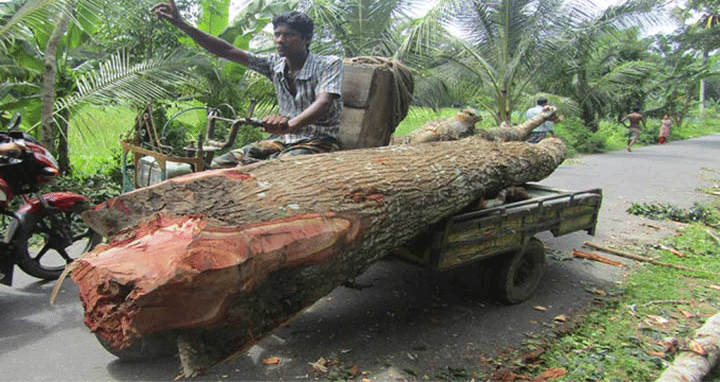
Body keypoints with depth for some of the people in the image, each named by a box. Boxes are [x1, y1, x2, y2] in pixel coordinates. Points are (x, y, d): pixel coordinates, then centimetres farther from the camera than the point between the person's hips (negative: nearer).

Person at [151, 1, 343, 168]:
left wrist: (290, 124, -48)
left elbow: (323, 103, -28)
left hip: (318, 141, -6)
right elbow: (228, 51, 5)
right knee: (219, 165, -7)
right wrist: (182, 24, -3)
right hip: (283, 139, 6)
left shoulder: (329, 65, -10)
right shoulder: (275, 64, 7)